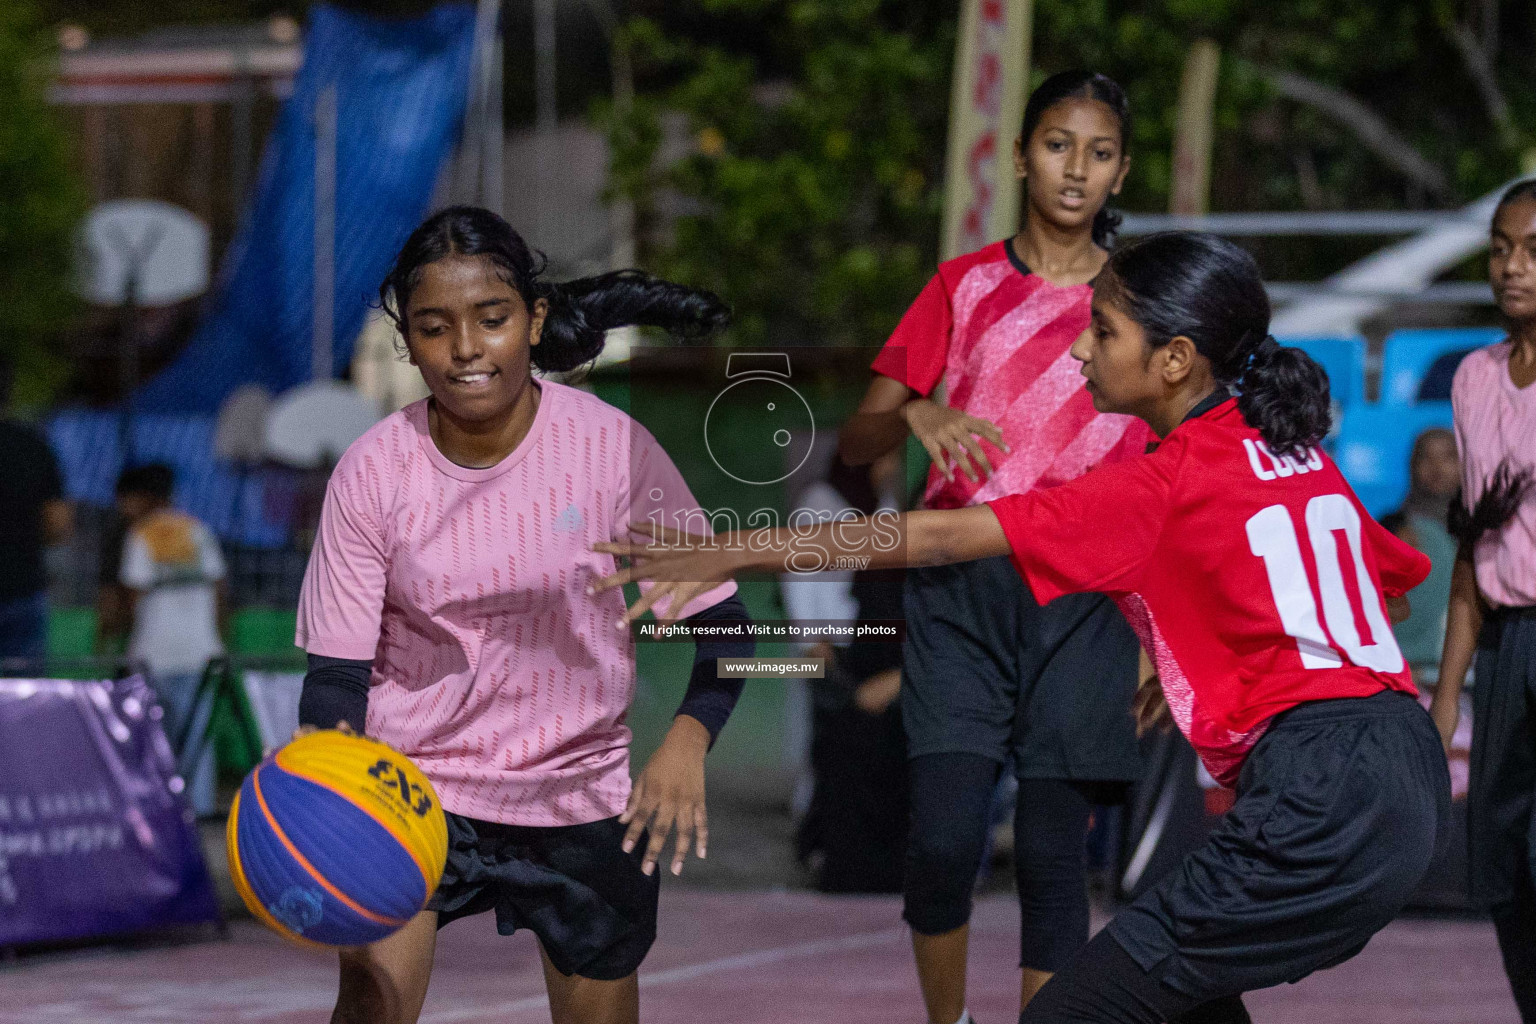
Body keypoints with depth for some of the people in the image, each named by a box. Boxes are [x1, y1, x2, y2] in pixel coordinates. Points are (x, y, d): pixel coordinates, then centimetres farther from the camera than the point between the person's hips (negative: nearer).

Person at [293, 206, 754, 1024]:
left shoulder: (612, 447, -13)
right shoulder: (374, 470, -12)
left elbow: (721, 624, -8)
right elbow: (337, 664, -9)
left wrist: (686, 741, -26)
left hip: (581, 796, 1)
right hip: (412, 782, -1)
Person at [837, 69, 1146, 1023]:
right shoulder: (966, 285, 9)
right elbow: (857, 439, 5)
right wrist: (916, 416, -18)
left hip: (1085, 597, 0)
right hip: (962, 588, 0)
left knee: (1052, 852, -3)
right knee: (945, 836, -11)